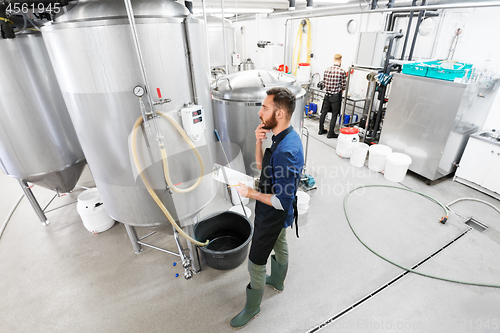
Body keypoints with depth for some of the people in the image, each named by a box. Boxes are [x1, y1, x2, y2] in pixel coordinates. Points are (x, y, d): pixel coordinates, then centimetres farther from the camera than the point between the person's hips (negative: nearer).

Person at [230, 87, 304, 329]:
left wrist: (250, 193, -23)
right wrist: (259, 142, -13)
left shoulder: (285, 151, -36)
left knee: (256, 263, 10)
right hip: (279, 213, 9)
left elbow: (282, 201, -33)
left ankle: (252, 308, 36)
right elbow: (261, 166, 3)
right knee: (279, 245, 30)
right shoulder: (286, 137, -5)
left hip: (273, 216, -9)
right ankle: (277, 281, 58)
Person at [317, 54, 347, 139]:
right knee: (334, 115, 4)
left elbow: (324, 82, 7)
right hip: (336, 96, -4)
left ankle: (321, 130, 24)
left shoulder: (327, 70, -1)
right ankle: (330, 133, 9)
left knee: (323, 112, 14)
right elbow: (343, 86, -7)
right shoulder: (342, 71, -13)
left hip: (327, 94, 5)